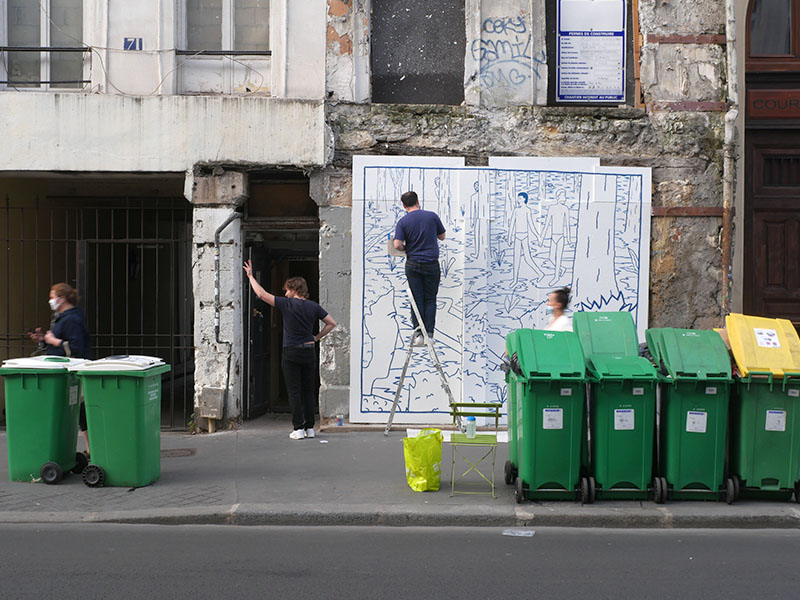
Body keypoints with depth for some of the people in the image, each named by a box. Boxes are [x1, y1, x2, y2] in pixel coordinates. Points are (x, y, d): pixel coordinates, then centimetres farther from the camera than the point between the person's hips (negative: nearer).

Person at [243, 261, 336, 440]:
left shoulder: (287, 304, -8)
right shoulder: (313, 306, 3)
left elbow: (262, 294, -5)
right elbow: (331, 323, 6)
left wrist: (250, 276, 6)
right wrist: (317, 337, 11)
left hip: (291, 353, -4)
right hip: (309, 352, 4)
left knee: (294, 391, 0)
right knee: (308, 391, 10)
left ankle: (298, 429, -2)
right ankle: (310, 427, 11)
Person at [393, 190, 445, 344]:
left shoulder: (403, 222, -4)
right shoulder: (432, 216, -2)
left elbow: (397, 245, -13)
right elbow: (442, 236, 10)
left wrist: (407, 248, 8)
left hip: (413, 264, 0)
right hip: (431, 264, 0)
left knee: (417, 300, 6)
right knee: (430, 299, 8)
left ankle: (418, 333, 1)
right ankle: (429, 333, 4)